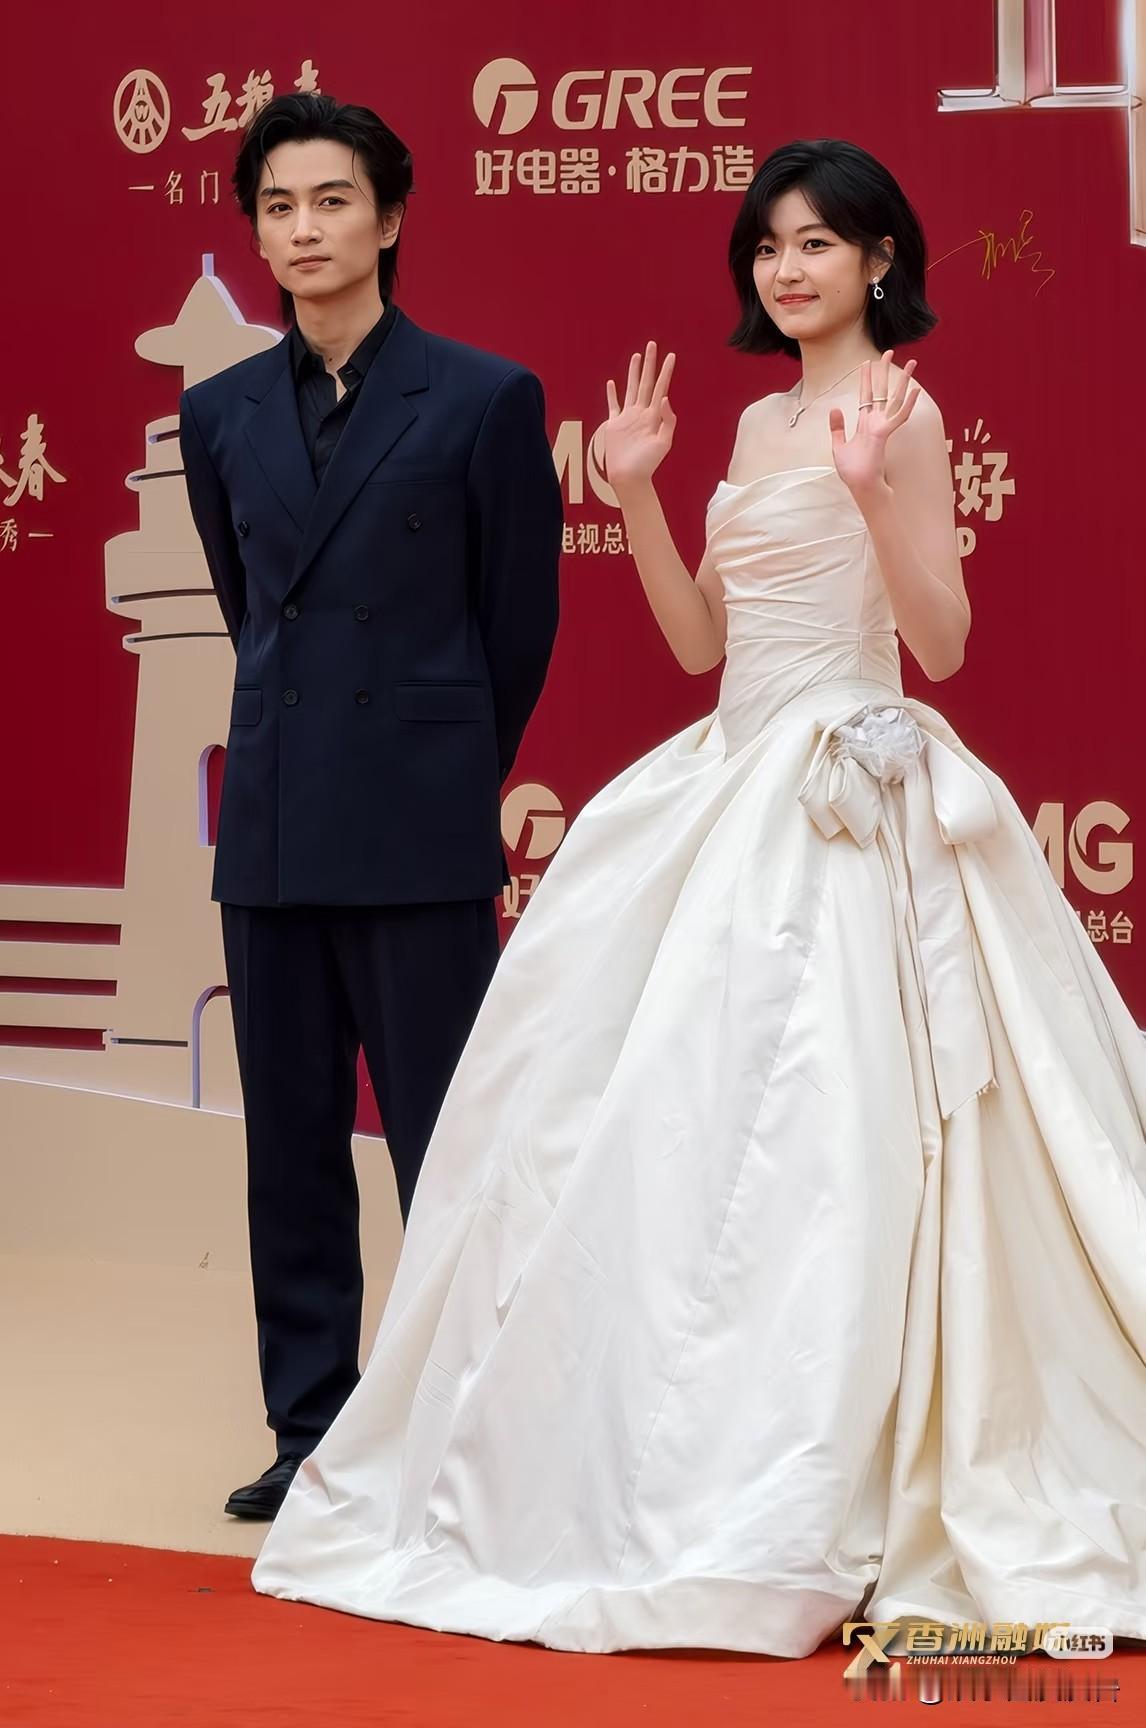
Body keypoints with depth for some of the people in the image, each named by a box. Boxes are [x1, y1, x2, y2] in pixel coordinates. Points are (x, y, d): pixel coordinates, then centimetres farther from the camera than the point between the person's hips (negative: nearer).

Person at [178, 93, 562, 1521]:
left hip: (420, 835, -4)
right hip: (271, 827, 5)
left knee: (442, 1143, -1)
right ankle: (311, 1429, 17)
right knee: (290, 1145, 9)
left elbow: (523, 620, 4)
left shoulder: (484, 399, -3)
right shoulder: (220, 413, 10)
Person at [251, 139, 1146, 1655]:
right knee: (676, 1120, 9)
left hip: (849, 805, -8)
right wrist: (636, 493, 7)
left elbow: (942, 644, -13)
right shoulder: (761, 420, 17)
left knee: (807, 1132, -9)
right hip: (736, 789, 8)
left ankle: (805, 1524, -1)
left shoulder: (901, 412, -7)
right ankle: (665, 1484, 19)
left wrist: (873, 490, -26)